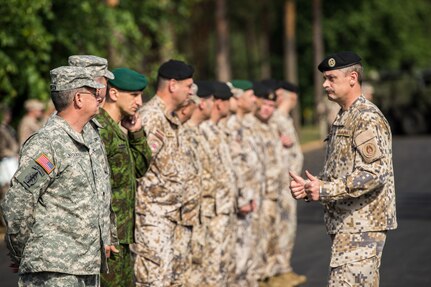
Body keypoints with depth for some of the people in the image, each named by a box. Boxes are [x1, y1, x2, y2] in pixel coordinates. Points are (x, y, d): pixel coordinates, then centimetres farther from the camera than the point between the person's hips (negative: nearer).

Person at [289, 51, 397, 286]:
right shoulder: (342, 119, 19)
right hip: (344, 224, 10)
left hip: (362, 226, -10)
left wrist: (326, 190, -23)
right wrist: (309, 187, 3)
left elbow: (376, 172, -21)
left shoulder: (368, 118, -13)